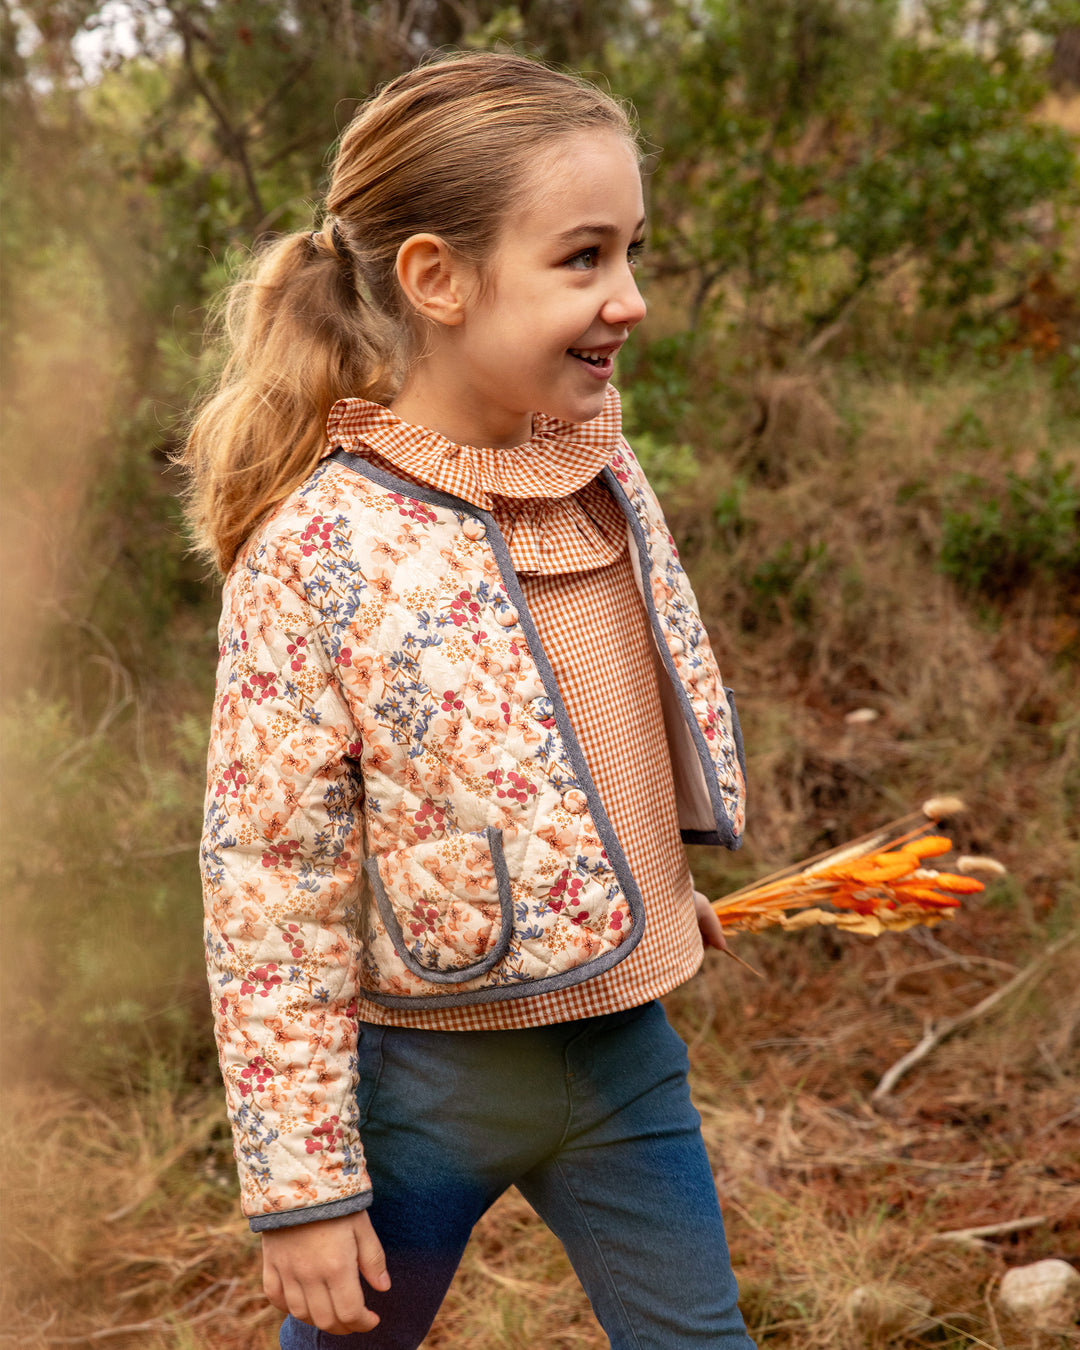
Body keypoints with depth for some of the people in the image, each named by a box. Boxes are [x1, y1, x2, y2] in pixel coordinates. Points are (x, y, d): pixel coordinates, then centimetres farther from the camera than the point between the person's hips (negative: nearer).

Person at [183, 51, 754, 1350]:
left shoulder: (605, 473, -3)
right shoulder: (315, 552, -22)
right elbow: (268, 891, -18)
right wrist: (302, 1184, -15)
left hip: (619, 1045, 5)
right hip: (423, 1079, -5)